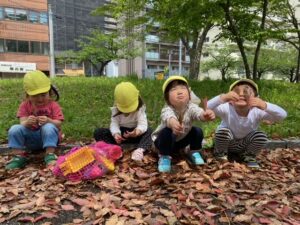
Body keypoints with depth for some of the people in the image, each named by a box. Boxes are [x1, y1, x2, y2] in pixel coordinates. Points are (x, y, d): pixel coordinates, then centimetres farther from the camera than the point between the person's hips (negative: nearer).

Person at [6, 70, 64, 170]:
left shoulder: (53, 105, -5)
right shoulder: (25, 105, 1)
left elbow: (58, 124, -13)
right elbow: (23, 123, -9)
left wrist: (48, 120, -35)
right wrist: (27, 123, -35)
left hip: (49, 136, -2)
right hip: (31, 139, 3)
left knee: (49, 127, -34)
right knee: (15, 129, -22)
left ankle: (50, 156, -28)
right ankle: (19, 157, -12)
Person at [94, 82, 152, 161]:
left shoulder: (140, 109, -13)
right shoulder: (115, 109, -8)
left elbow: (143, 124, -26)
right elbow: (114, 123, -18)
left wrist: (138, 131, -50)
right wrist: (115, 134, -41)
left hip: (134, 134, -1)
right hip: (120, 133, 2)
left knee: (149, 131, -31)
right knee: (98, 132, -19)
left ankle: (140, 150, -52)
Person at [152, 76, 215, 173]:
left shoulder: (191, 107, -25)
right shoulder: (167, 110, -35)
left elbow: (199, 112, -47)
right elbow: (168, 117, -60)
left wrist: (206, 115, -72)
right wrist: (173, 123, -84)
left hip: (181, 140, 4)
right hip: (165, 140, -4)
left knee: (197, 131, -16)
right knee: (167, 132, -34)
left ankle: (193, 153, 9)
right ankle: (164, 157, -12)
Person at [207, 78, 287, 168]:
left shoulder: (257, 112, -26)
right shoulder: (227, 108, -29)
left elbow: (282, 115, -35)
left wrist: (265, 106, -55)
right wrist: (222, 98, -62)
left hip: (244, 145, 2)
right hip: (226, 143, -1)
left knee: (261, 136, -24)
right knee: (223, 131, -32)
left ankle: (249, 157, 7)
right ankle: (220, 154, 1)